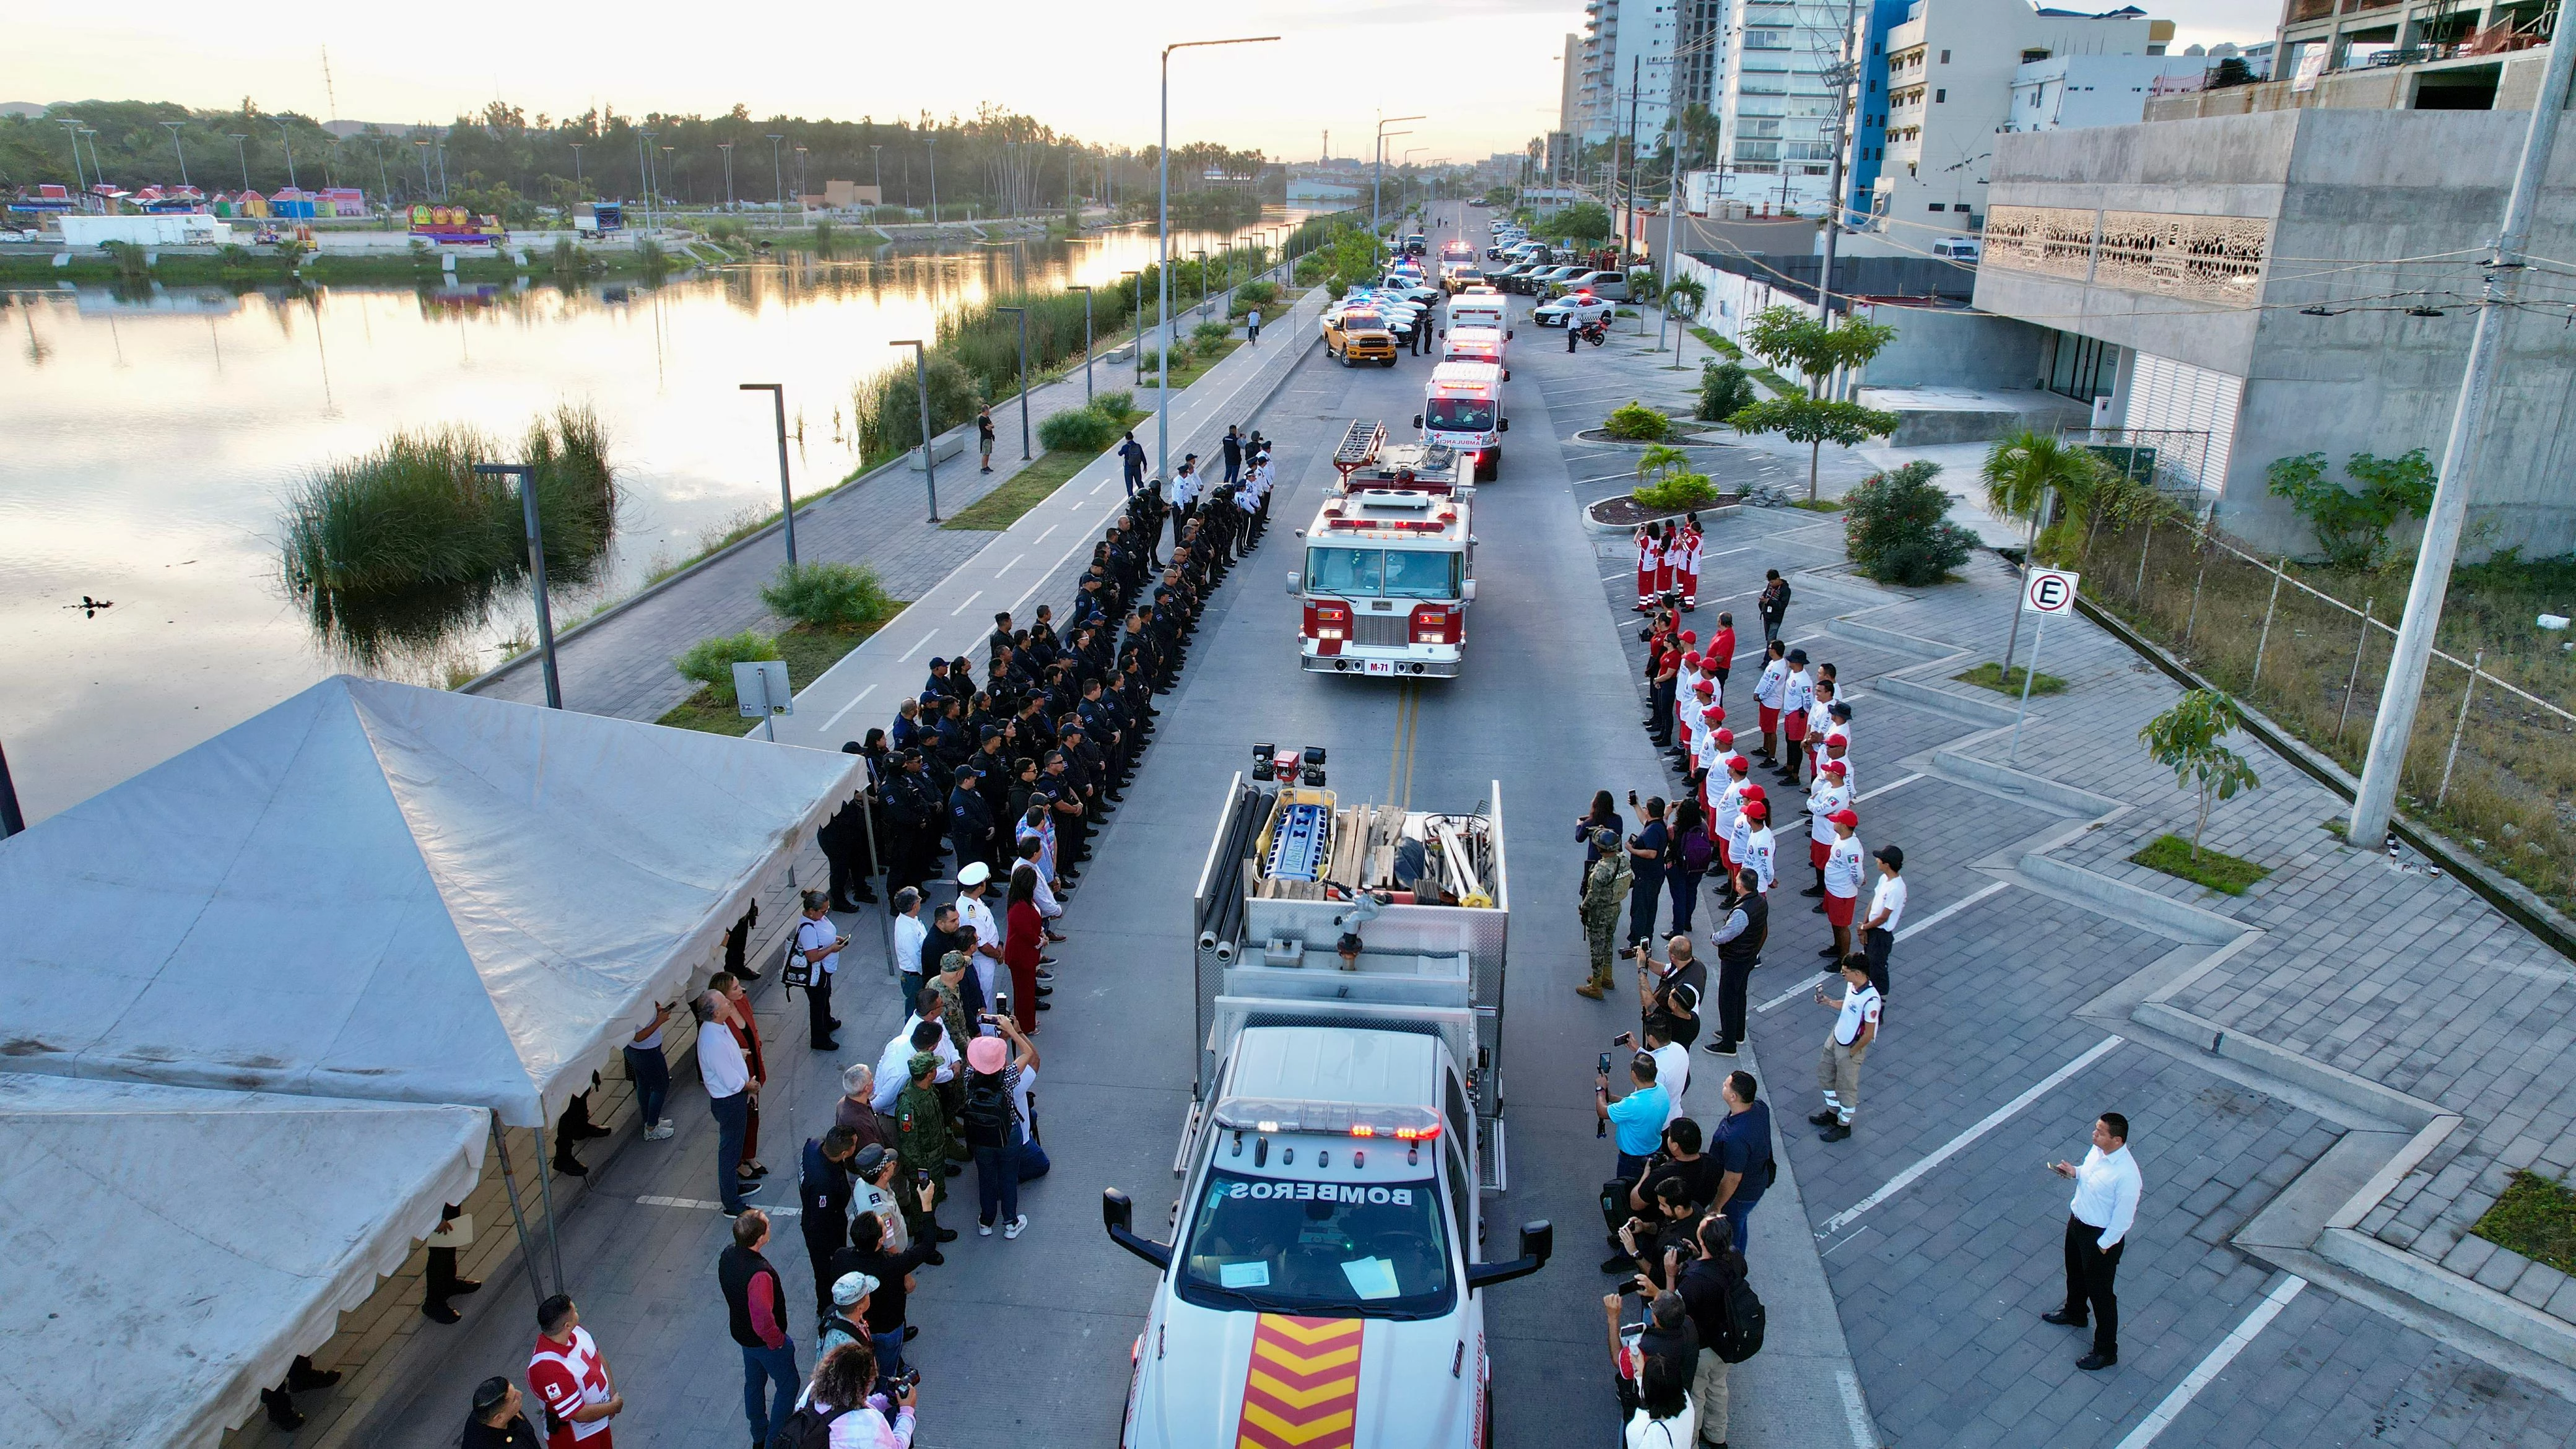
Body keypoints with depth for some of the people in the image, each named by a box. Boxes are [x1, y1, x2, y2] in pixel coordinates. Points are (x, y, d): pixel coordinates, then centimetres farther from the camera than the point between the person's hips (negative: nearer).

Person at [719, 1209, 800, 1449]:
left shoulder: (727, 1256, -14)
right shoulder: (759, 1274, -41)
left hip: (741, 1330, 8)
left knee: (754, 1381, 27)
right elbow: (763, 1321, -36)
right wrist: (778, 1341, -15)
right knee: (788, 1385, 15)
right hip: (764, 1340, -8)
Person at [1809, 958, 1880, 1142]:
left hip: (1851, 1048, -8)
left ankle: (1844, 1126, 34)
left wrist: (1852, 1052, -14)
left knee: (1846, 1088, 12)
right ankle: (1833, 1112, 47)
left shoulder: (1870, 999, -34)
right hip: (1835, 1038, 8)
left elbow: (1869, 1034, -25)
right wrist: (1829, 1002, -2)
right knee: (1824, 1073, 25)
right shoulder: (1851, 985, -9)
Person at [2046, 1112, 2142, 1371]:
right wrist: (2075, 1172, -9)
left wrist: (2104, 1245, -16)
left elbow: (2123, 1218, -24)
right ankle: (2074, 1313, 58)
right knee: (2075, 1272, 31)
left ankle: (2106, 1352, 29)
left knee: (2100, 1292, 10)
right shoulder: (2097, 1149, -11)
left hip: (2101, 1236, -8)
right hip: (2077, 1221, 8)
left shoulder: (2126, 1174, -34)